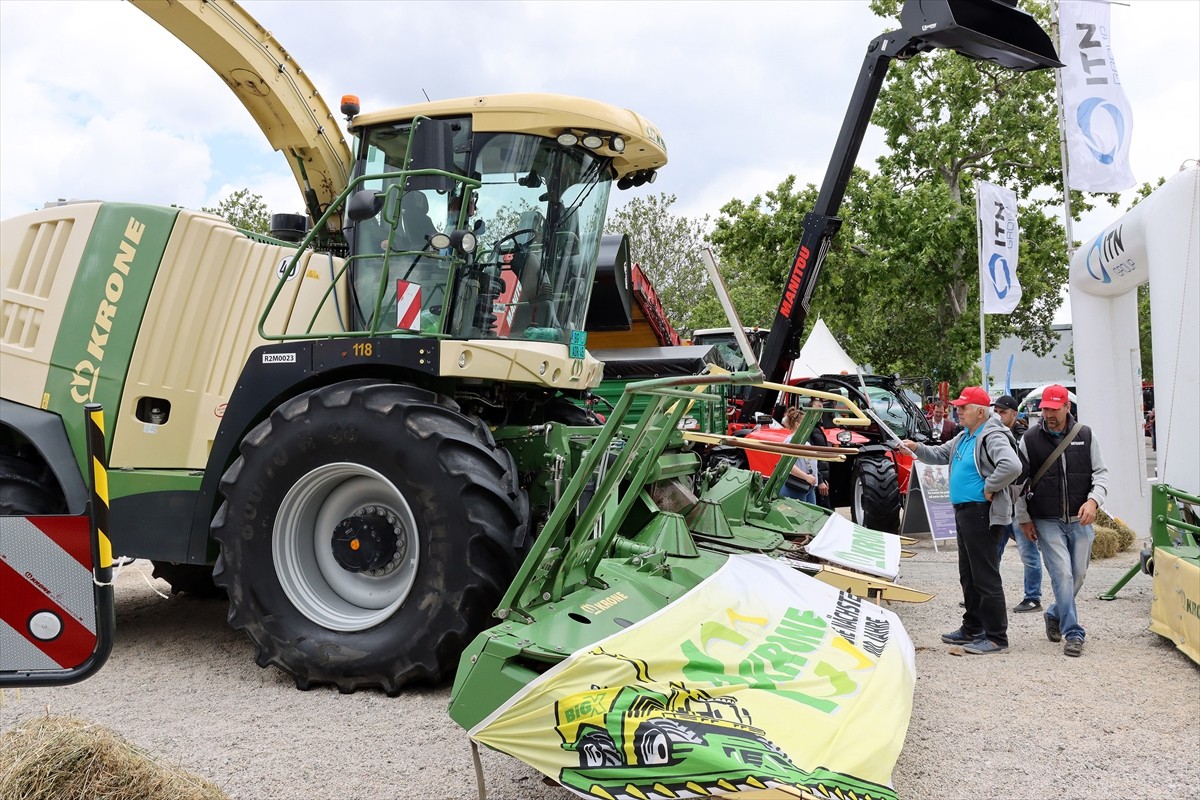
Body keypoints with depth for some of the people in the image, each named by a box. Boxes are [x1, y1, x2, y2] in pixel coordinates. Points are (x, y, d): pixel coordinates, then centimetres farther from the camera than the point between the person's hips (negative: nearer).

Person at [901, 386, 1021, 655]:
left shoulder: (991, 437, -17)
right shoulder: (963, 437, 16)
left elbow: (1012, 466, -31)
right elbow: (940, 455, 24)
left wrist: (989, 488, -21)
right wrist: (917, 448, 6)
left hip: (982, 514, -11)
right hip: (964, 511, 11)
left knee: (986, 577, -6)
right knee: (968, 575, 18)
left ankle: (996, 637, 0)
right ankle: (972, 629, 29)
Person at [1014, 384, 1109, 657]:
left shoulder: (1085, 435, 5)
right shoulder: (1030, 439, -1)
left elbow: (1100, 472, 7)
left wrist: (1093, 500, -11)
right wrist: (1024, 518, 1)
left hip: (1080, 521, 3)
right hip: (1047, 522, -2)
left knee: (1078, 574, 9)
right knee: (1062, 575, -10)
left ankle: (1055, 615, 34)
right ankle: (1073, 633, -3)